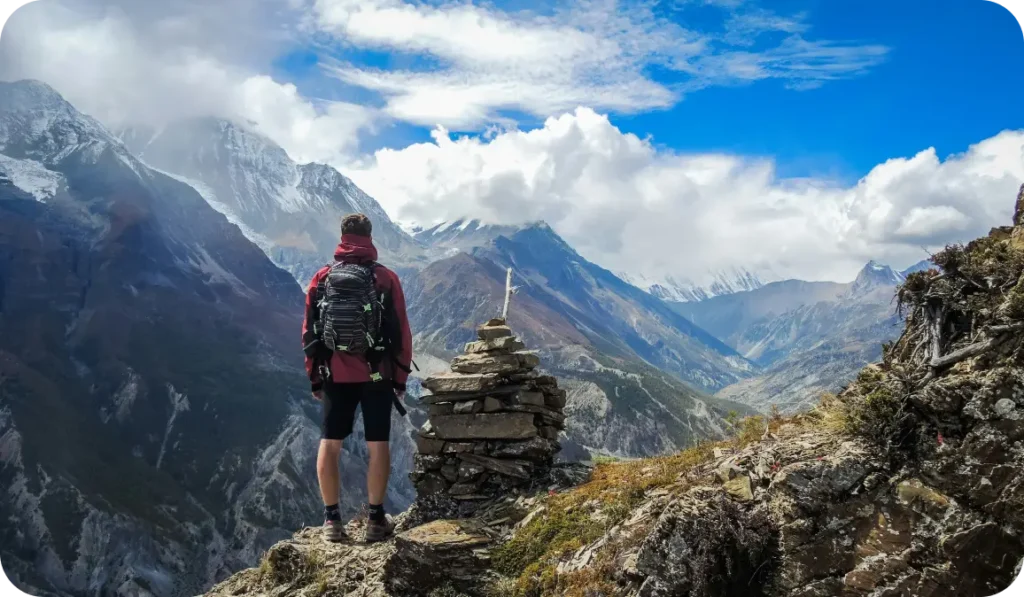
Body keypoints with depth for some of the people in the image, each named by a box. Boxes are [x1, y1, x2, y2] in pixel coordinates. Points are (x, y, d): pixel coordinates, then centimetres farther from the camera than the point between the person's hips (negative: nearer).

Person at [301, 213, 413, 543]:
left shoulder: (322, 277, 2)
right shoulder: (386, 278, -4)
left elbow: (309, 331, 5)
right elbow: (401, 332, -4)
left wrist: (314, 376, 13)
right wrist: (401, 377, 5)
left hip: (335, 375, 2)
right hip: (376, 374, -2)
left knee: (329, 444, 8)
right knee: (377, 445, 5)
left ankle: (332, 519, 10)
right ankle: (375, 519, 8)